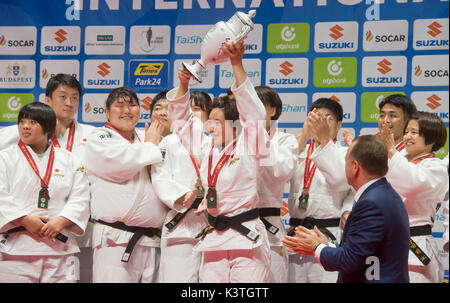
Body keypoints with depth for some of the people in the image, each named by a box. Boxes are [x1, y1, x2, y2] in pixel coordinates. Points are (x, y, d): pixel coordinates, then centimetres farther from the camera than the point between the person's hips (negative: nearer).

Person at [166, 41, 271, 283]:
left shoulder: (247, 147, -2)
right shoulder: (207, 149, 14)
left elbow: (253, 112, -13)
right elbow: (183, 120, 20)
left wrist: (237, 65, -19)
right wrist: (183, 84, 5)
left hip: (247, 237, -6)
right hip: (214, 240, 6)